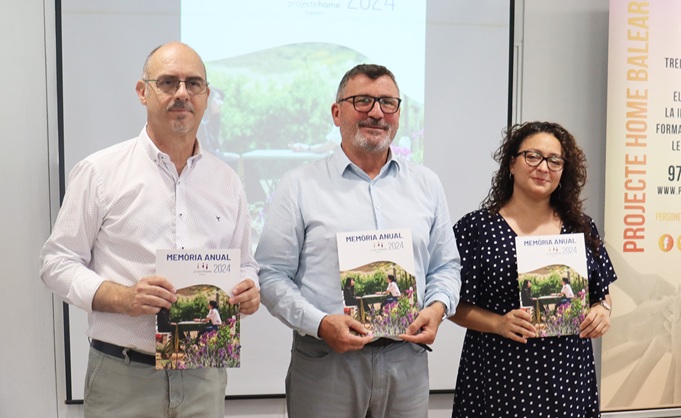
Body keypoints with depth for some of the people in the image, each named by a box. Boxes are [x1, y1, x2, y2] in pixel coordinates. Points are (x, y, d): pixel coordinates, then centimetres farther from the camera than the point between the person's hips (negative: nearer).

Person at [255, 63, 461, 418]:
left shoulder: (426, 185, 10)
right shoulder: (299, 186, -1)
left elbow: (445, 266, 15)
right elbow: (272, 275, -3)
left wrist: (437, 307, -4)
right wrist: (320, 324, -15)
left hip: (406, 361, 3)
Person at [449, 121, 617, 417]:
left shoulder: (583, 229, 7)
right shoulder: (476, 227, -4)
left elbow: (603, 293, 15)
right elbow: (456, 304, -4)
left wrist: (602, 310, -5)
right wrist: (498, 323, -18)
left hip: (568, 376, 4)